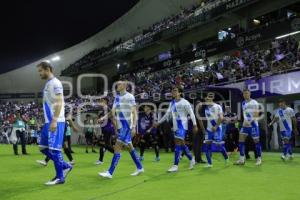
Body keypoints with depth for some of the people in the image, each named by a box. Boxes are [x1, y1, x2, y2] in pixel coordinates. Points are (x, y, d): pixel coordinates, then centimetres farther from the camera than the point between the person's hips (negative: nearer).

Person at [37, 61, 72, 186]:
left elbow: (59, 103, -18)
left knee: (54, 149, -7)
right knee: (44, 148, 11)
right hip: (49, 122, 10)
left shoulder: (55, 83, -9)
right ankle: (65, 166, 18)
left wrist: (54, 120, -25)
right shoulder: (48, 84, 20)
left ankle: (60, 177, 3)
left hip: (55, 122, -10)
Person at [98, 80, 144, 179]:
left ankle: (110, 173, -6)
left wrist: (134, 127, -16)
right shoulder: (117, 97, 10)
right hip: (120, 126, 7)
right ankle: (139, 168, 27)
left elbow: (135, 113, -10)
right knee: (130, 147, 14)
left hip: (127, 126, -7)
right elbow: (113, 111, 5)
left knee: (117, 148, -10)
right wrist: (104, 117, -11)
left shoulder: (130, 97, -10)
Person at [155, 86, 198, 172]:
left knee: (178, 144, -12)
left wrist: (195, 125, -14)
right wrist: (158, 122, 18)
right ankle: (191, 159, 30)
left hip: (182, 126, -7)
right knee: (181, 144, 12)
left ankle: (175, 165, -10)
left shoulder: (184, 102, -8)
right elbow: (167, 114, 20)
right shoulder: (172, 103, 12)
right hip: (175, 126, 7)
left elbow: (191, 113, -8)